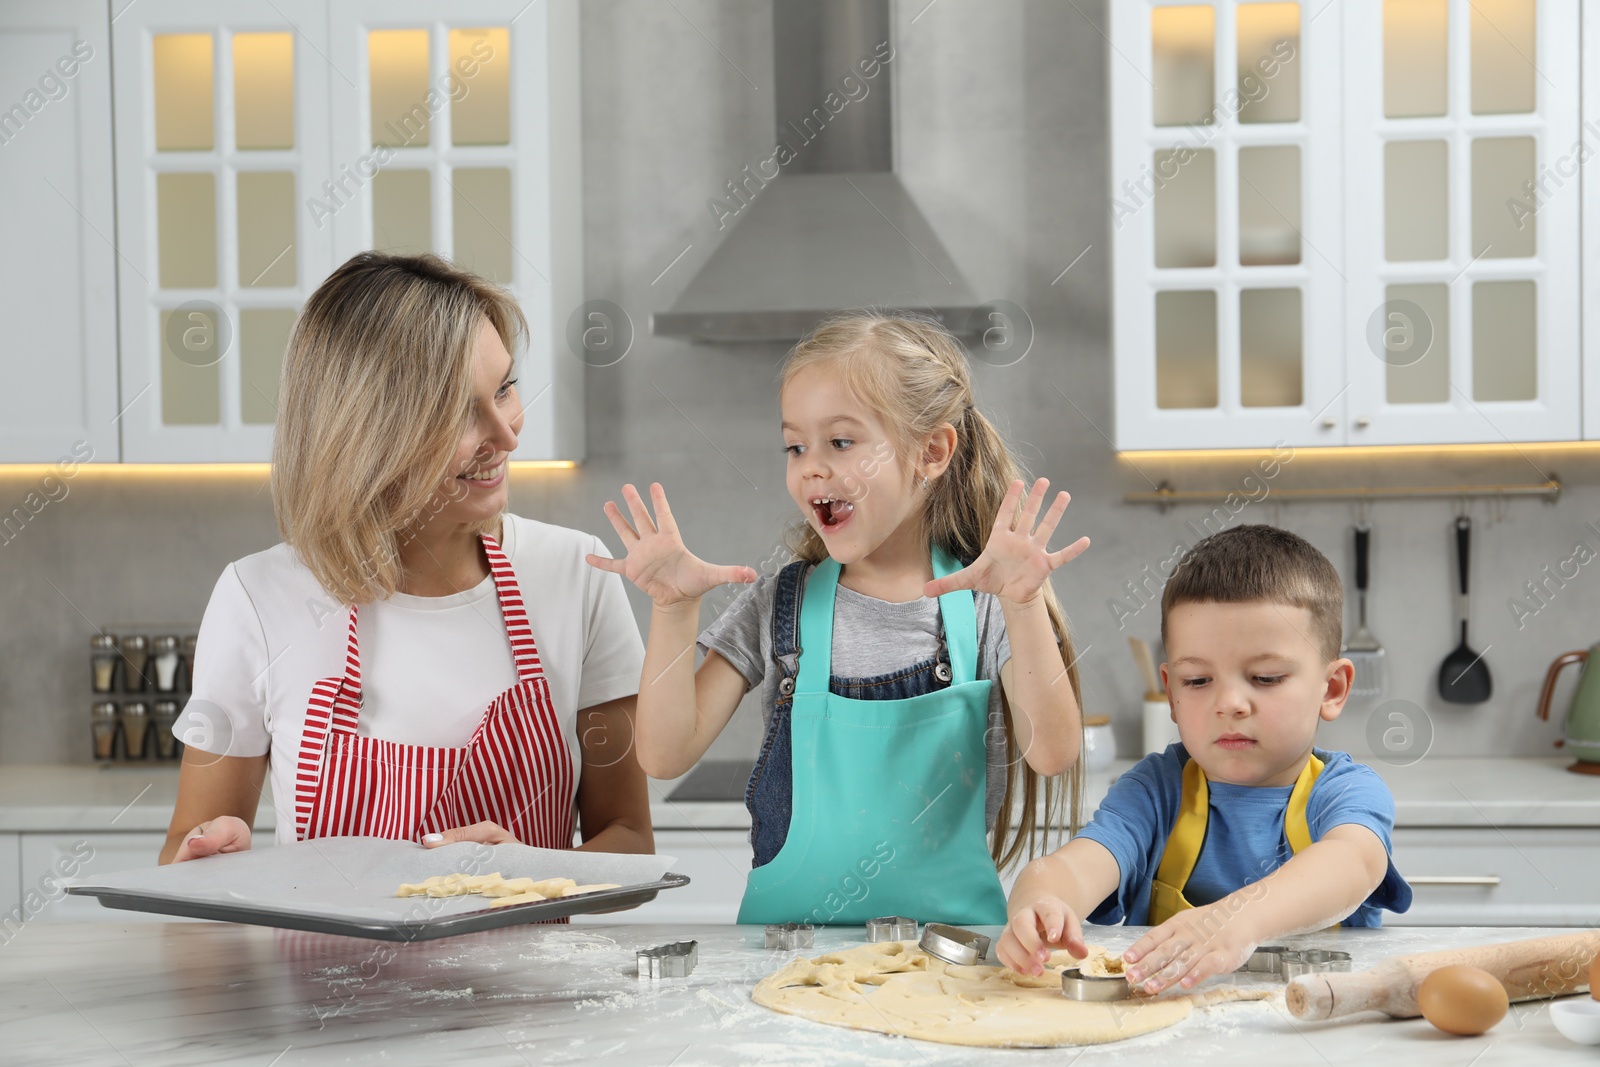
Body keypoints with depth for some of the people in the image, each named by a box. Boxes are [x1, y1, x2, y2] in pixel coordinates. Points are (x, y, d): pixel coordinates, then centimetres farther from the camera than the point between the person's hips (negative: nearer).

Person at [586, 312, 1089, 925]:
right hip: (786, 930, 1)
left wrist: (1023, 604, -21)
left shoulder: (983, 605, 1)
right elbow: (667, 754, 1)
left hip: (949, 927, -1)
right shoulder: (778, 605, 5)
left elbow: (1053, 753, -12)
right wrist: (674, 610, -9)